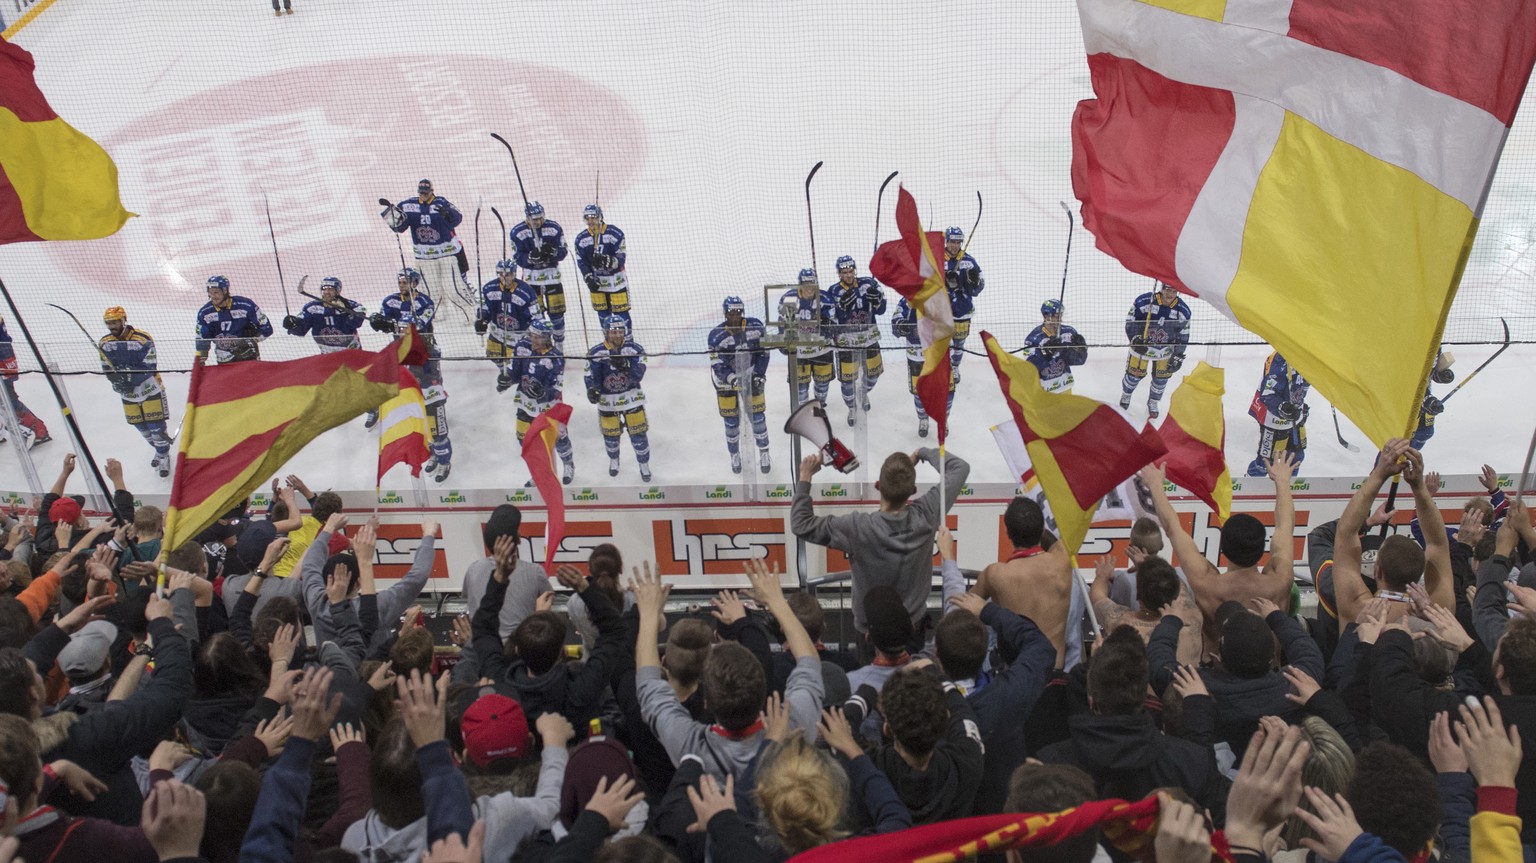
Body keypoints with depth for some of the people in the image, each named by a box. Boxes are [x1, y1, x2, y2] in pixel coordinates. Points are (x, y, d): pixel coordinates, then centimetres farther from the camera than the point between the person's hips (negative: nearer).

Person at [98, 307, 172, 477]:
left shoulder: (143, 339, -20)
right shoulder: (104, 343, -2)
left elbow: (149, 367, -21)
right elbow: (106, 368, 3)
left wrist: (131, 376, -34)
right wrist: (116, 379, -17)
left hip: (149, 387, -5)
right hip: (128, 393, 5)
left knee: (156, 425, -3)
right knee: (140, 426, 14)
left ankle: (163, 456, 15)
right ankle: (159, 449, 36)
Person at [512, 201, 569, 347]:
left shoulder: (554, 228, -7)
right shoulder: (518, 232, -9)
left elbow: (563, 252, -5)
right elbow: (518, 258, -9)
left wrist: (552, 251, -28)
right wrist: (530, 257, -29)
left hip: (552, 274, 1)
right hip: (531, 277, -1)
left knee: (556, 312, 4)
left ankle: (559, 343, 22)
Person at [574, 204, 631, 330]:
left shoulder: (615, 234, -15)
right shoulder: (581, 239, -3)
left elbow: (620, 259, -17)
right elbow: (581, 262, 1)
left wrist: (606, 261, -35)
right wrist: (588, 278, -13)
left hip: (616, 280, -4)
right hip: (596, 282, 4)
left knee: (621, 312, -3)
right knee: (603, 313, 11)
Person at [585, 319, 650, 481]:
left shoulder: (634, 350, -12)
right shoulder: (596, 353, -13)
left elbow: (638, 376, -20)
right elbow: (591, 376, -10)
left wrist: (624, 365, -37)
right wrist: (591, 390, -31)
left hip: (631, 397, 0)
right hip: (607, 400, 1)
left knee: (638, 434, 2)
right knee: (610, 434, 14)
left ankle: (644, 465, 24)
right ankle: (614, 461, 44)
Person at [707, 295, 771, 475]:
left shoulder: (756, 326, -16)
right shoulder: (716, 335, -22)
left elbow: (763, 352, -4)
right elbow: (718, 366, -21)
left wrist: (758, 374, -11)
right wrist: (733, 379, -34)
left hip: (750, 375, 2)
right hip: (726, 379, -1)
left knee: (757, 415, 6)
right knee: (731, 420, 6)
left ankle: (764, 453, 23)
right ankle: (735, 456, 26)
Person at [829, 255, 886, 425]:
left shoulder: (868, 284, -9)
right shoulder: (834, 292, -14)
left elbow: (880, 310, -7)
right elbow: (832, 321, -18)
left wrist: (876, 299, -29)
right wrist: (842, 306, -36)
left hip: (869, 338, 3)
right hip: (846, 341, -3)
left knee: (873, 373, 16)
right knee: (848, 379, 2)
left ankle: (863, 392, 50)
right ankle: (852, 408, 29)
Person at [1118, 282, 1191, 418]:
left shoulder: (1183, 311, -15)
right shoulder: (1143, 301, -25)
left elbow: (1183, 337, -5)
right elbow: (1130, 322, -15)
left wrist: (1178, 356, -6)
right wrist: (1136, 339, -25)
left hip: (1165, 349, 2)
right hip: (1141, 344, -2)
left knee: (1161, 377, 12)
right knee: (1135, 373, 10)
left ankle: (1153, 402, 38)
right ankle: (1126, 395, 41)